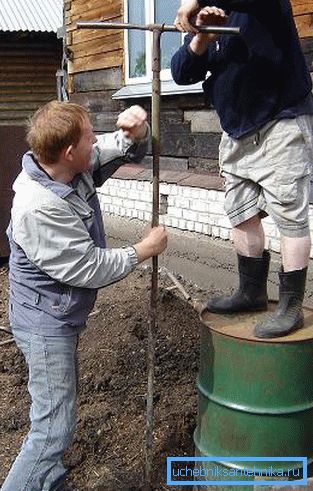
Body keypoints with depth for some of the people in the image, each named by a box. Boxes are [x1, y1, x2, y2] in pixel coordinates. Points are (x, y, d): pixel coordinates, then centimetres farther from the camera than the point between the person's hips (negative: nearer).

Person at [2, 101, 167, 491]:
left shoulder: (79, 166, -6)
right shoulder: (39, 208, -31)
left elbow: (126, 150, 8)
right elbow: (88, 269, -26)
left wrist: (136, 132, -15)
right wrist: (144, 251, -14)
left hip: (62, 316, 10)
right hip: (46, 324, -10)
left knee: (57, 414, 25)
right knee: (54, 427, -3)